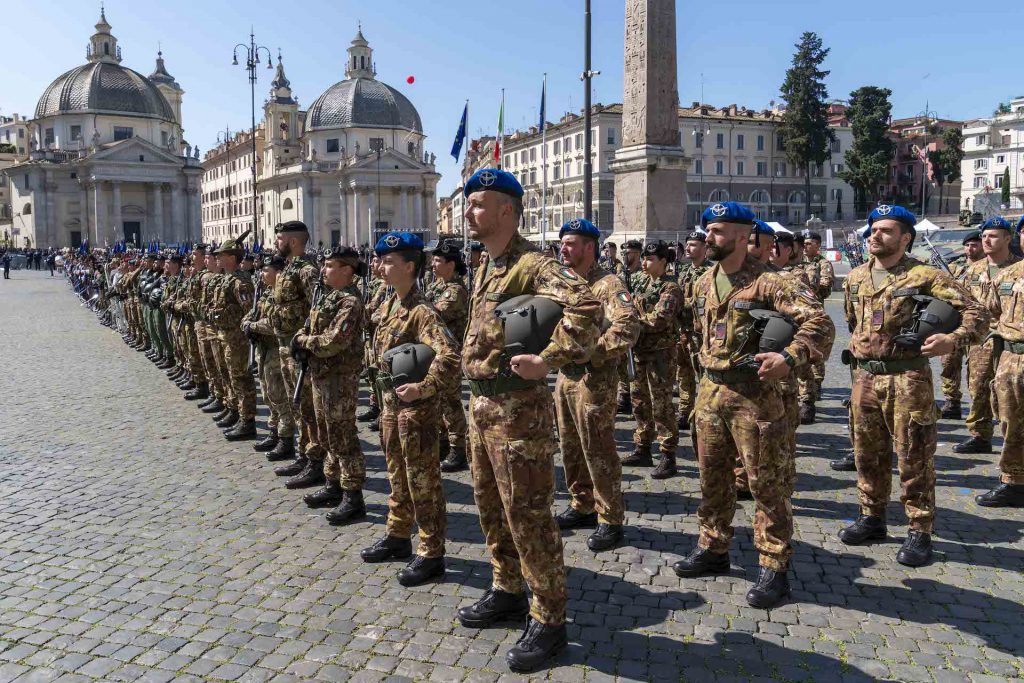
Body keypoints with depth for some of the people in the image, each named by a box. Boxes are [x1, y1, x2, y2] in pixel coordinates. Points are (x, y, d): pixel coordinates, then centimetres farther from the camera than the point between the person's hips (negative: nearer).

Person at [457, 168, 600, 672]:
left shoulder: (531, 265, -18)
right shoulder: (485, 267, 13)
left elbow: (584, 304, -34)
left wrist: (548, 360, -31)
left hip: (518, 407, -10)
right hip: (481, 403, 10)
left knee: (528, 515, -1)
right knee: (490, 505, 20)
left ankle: (549, 620, 14)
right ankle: (507, 591, 38)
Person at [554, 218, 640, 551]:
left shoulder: (607, 284, -13)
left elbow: (627, 327, -27)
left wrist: (592, 351, -24)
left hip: (594, 378, -8)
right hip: (565, 375, 9)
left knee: (598, 450, -2)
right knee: (571, 446, 17)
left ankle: (610, 520, 9)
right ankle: (582, 506, 32)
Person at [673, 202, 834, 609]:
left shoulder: (767, 281, -13)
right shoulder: (704, 284, 11)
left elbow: (819, 321, -18)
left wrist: (789, 358, -29)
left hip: (753, 394, -7)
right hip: (710, 391, 8)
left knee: (766, 483, 1)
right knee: (712, 477, 16)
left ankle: (774, 568, 11)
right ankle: (713, 549, 32)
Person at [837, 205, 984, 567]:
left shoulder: (924, 275, -8)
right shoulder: (855, 278, 10)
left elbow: (975, 312, -10)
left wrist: (953, 340, -25)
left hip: (908, 378, -5)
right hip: (864, 377, 6)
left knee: (914, 457, 0)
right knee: (868, 453, 14)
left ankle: (920, 531, 11)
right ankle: (872, 517, 28)